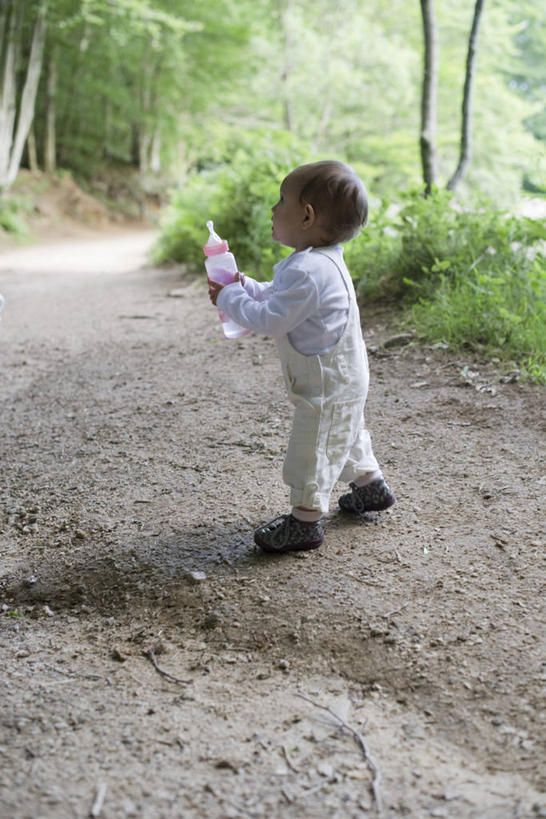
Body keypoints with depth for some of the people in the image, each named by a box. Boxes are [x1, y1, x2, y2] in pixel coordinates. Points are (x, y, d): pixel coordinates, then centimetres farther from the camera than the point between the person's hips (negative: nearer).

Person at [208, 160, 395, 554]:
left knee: (311, 449, 0)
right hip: (343, 379, 11)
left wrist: (229, 299, -15)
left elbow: (271, 319, -28)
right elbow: (277, 297, 18)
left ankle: (305, 521, 11)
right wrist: (244, 286, 5)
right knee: (345, 436, 27)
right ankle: (371, 486, 45)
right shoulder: (318, 262, 6)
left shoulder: (308, 271, -30)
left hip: (328, 385, -11)